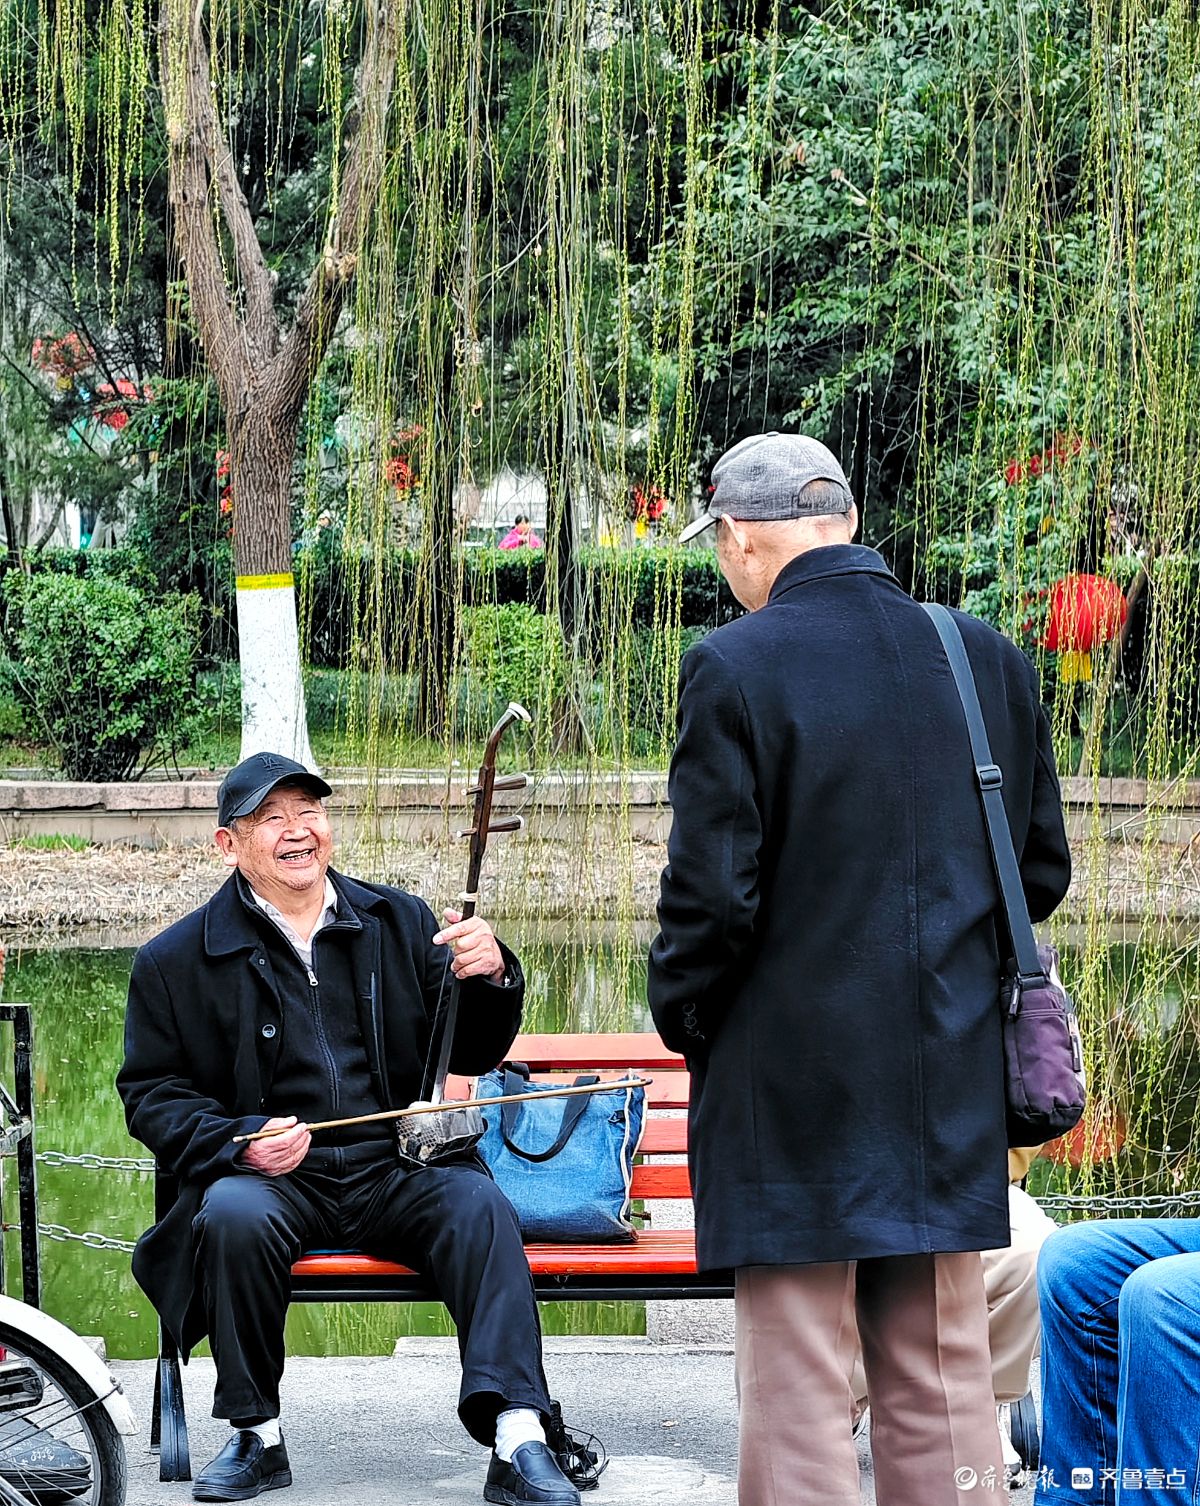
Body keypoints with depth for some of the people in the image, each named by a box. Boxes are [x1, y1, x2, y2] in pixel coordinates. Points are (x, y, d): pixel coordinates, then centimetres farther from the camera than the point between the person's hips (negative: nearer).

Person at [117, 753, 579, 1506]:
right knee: (232, 1213, -33)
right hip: (274, 1179, -1)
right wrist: (238, 1141, -13)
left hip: (401, 1171, 1)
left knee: (481, 1204, -27)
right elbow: (152, 1094, 6)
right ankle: (257, 1436, -14)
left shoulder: (401, 922, 12)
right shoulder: (176, 961, 6)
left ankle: (518, 1443, -30)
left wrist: (490, 978, -10)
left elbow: (472, 1054, 13)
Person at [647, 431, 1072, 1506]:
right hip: (952, 1084, 5)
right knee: (941, 1387, 13)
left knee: (798, 1393, 3)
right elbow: (1041, 872, 10)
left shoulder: (736, 667, -13)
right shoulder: (989, 659, 3)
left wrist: (682, 1018, 3)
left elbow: (712, 893, -14)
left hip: (792, 1087, -5)